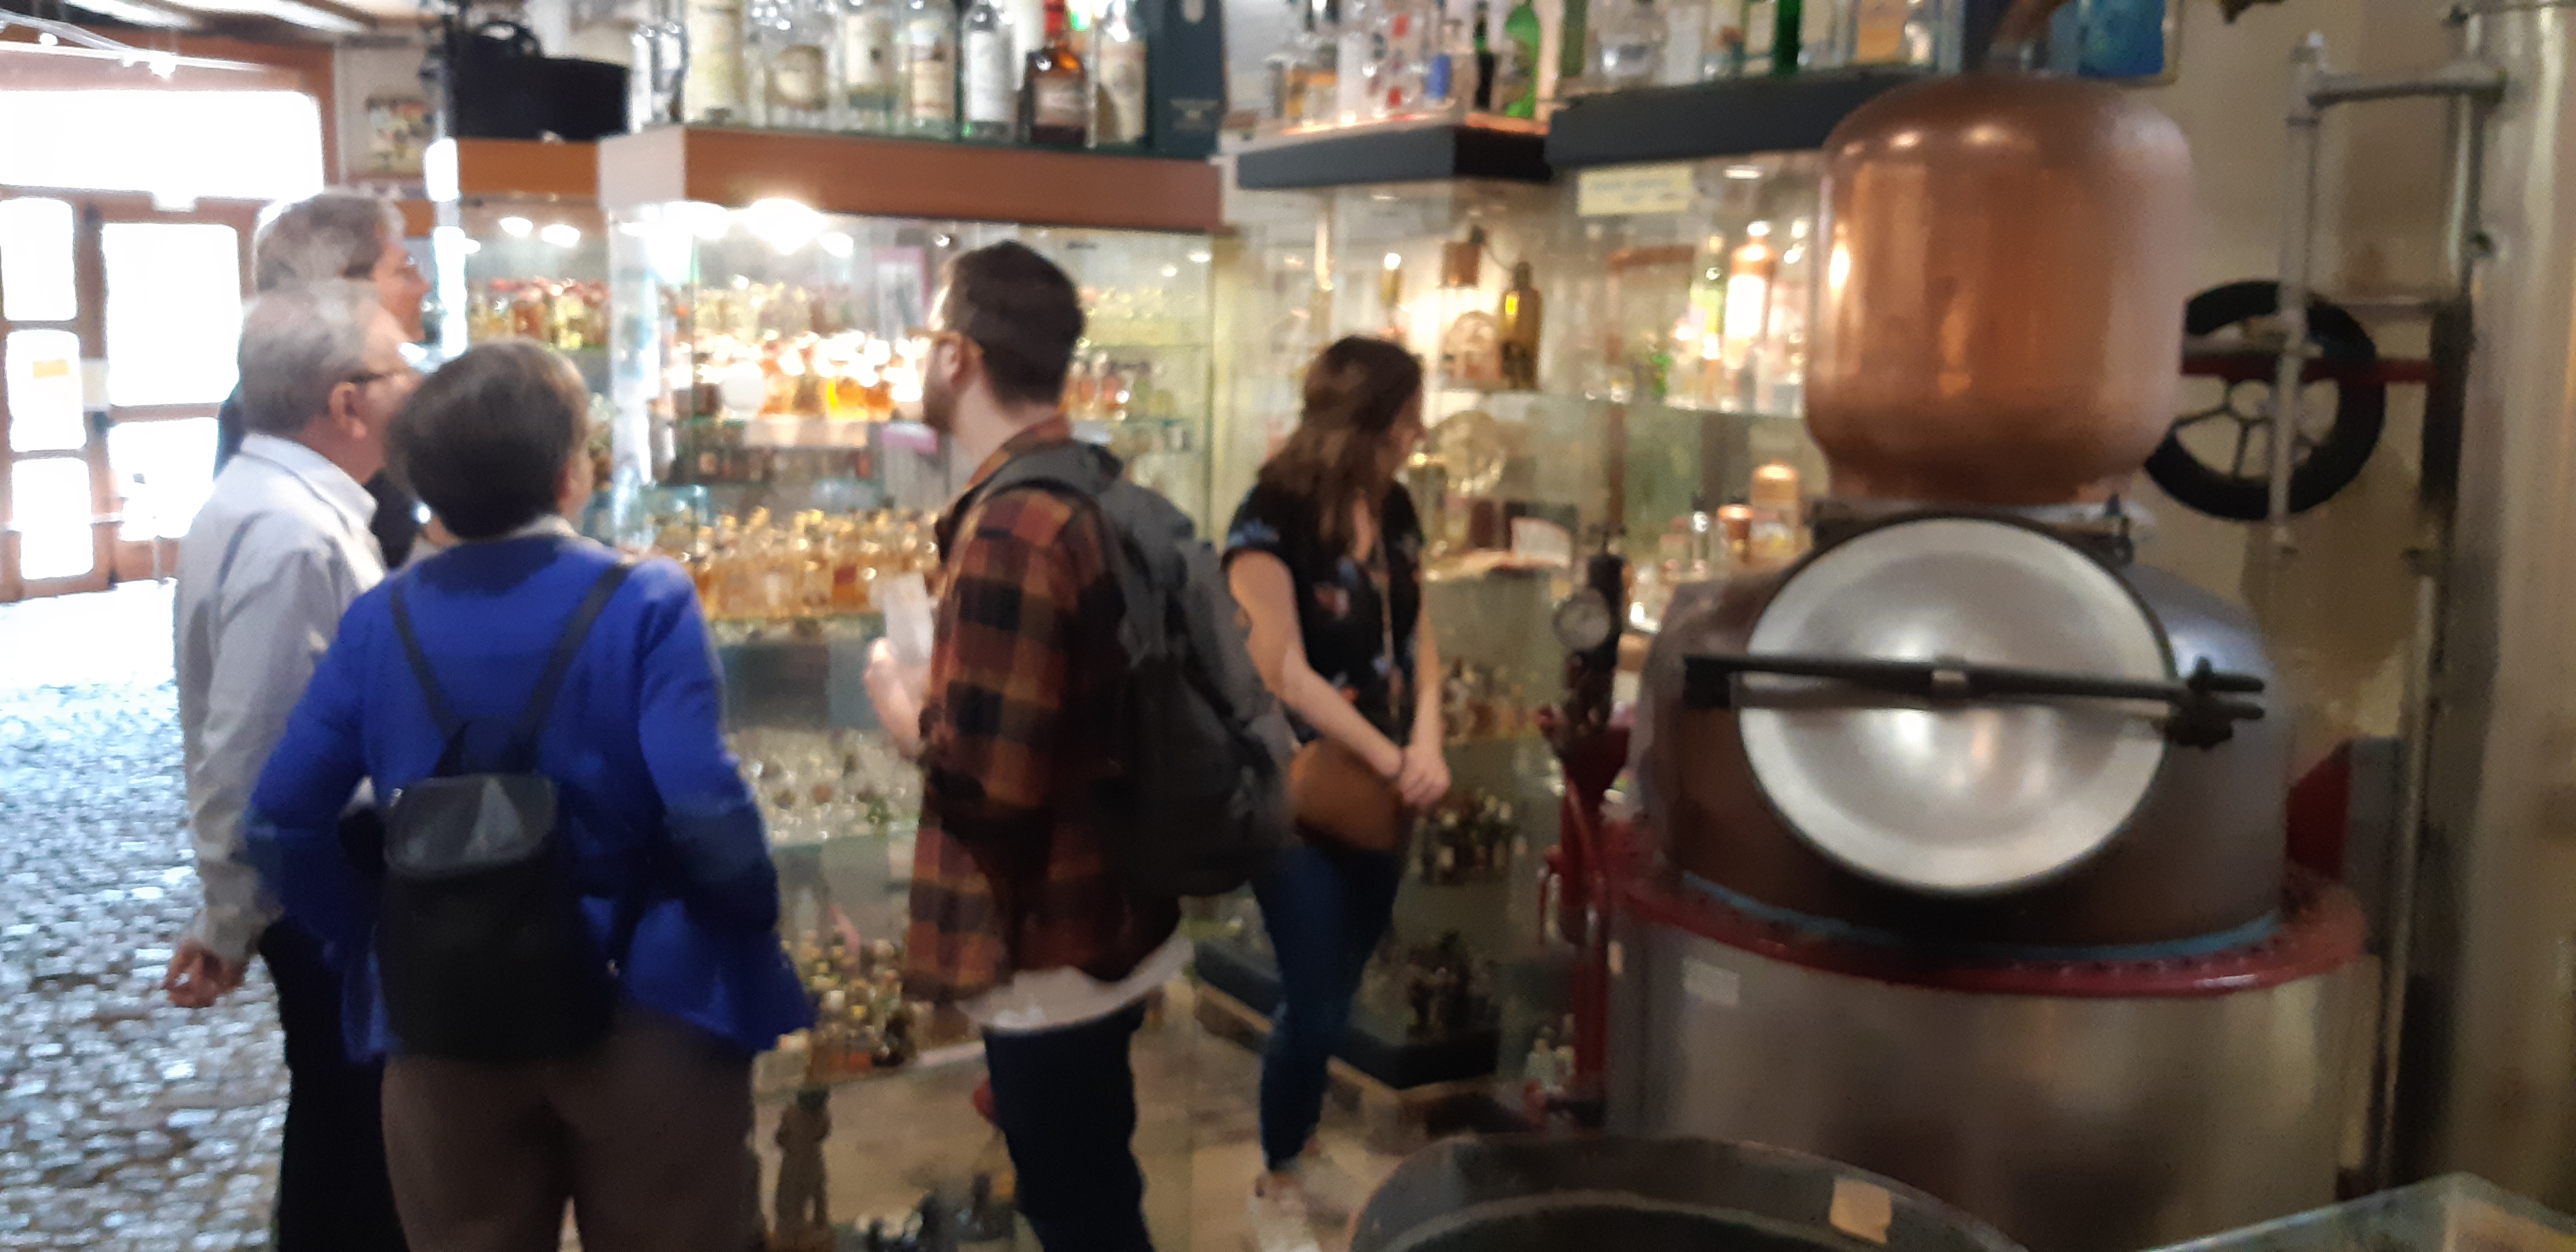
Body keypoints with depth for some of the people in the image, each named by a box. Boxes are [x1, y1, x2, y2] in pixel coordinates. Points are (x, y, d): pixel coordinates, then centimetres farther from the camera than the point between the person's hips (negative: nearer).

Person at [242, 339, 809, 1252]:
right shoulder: (647, 603, -14)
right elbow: (705, 813, -23)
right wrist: (755, 927, -5)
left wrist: (377, 942, 9)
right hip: (643, 1011, -3)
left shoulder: (378, 621, -2)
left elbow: (282, 821, -3)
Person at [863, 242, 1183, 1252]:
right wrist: (948, 697, 12)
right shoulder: (1096, 491, 6)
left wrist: (904, 714, -8)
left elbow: (987, 783, -26)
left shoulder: (1009, 530, -24)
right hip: (1110, 923, 9)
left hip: (1051, 953, -9)